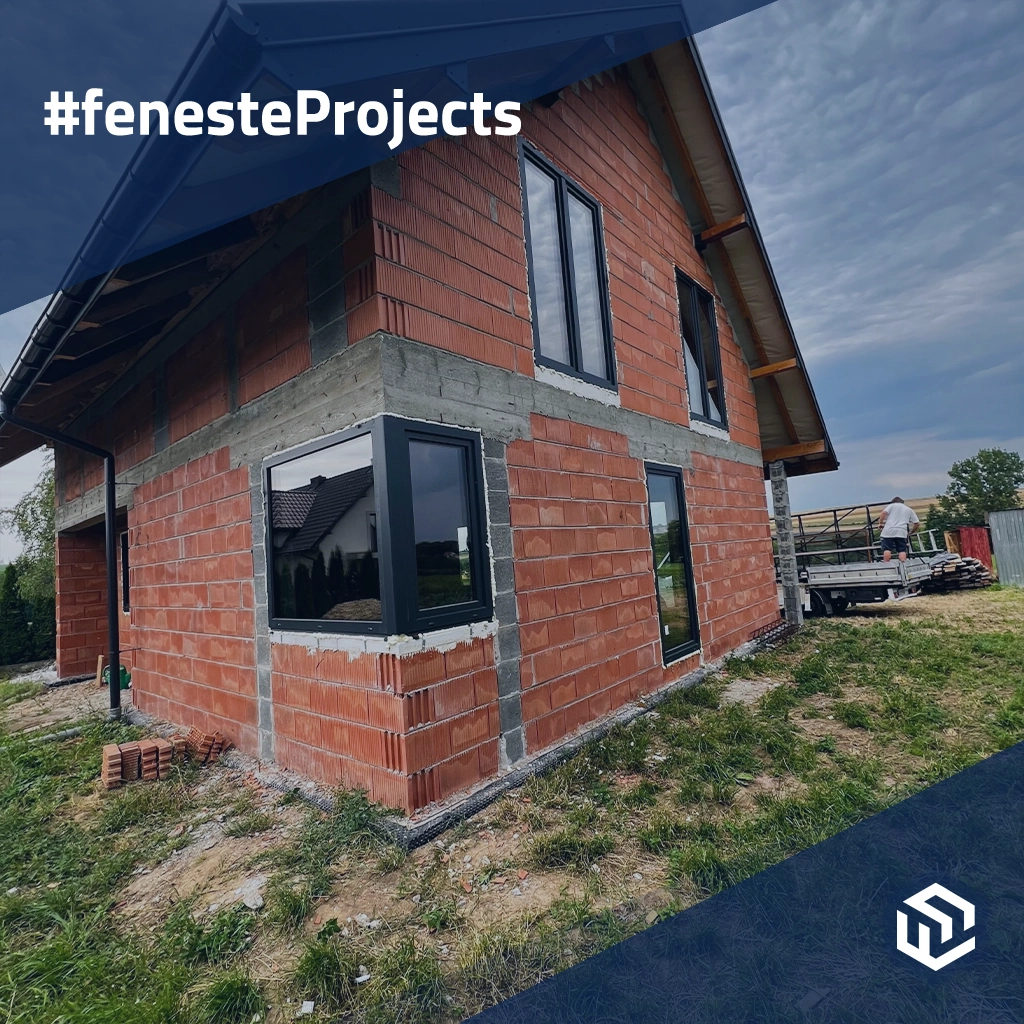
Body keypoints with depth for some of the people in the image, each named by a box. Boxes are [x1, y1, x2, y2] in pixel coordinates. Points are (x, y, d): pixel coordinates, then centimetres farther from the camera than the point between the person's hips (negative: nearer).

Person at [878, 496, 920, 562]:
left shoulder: (891, 505, 15)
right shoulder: (909, 509, 23)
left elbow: (884, 513, -6)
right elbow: (917, 523, 15)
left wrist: (880, 523, 4)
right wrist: (911, 532, 27)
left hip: (889, 530, -2)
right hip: (902, 532, 2)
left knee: (887, 549, -3)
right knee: (902, 550, 4)